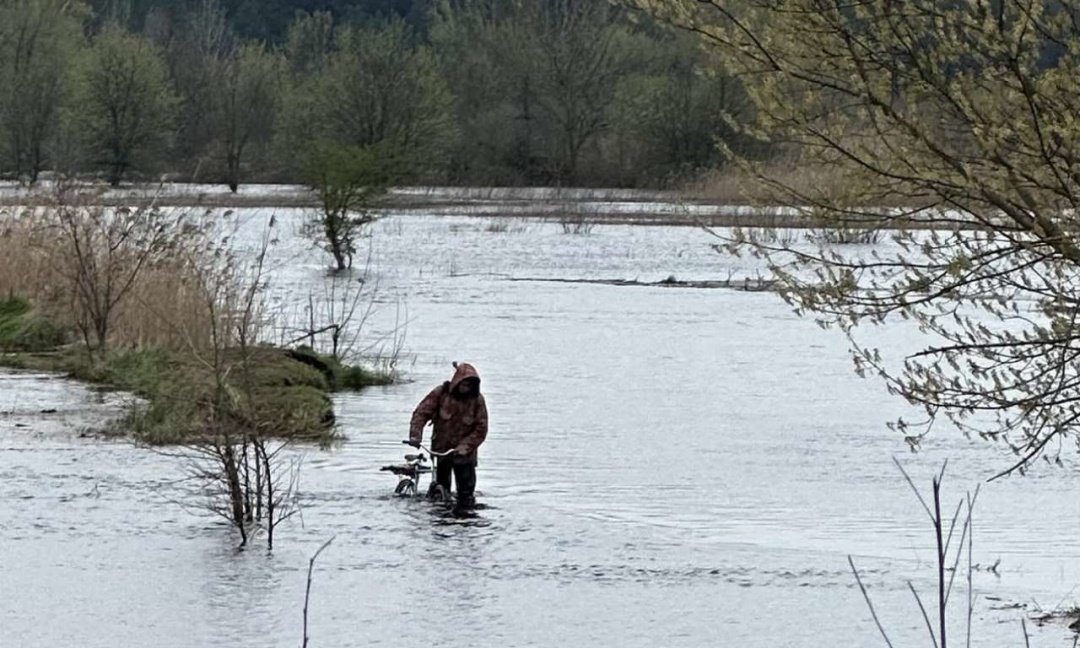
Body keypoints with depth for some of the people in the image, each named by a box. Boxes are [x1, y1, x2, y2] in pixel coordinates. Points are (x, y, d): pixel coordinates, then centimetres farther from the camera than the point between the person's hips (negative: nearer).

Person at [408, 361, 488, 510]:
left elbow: (481, 429, -8)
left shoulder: (477, 399, -10)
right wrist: (415, 435, -22)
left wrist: (465, 447, -19)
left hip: (464, 453, -1)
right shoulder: (441, 393, -9)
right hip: (440, 450, 1)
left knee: (466, 493, -4)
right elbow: (421, 413, -8)